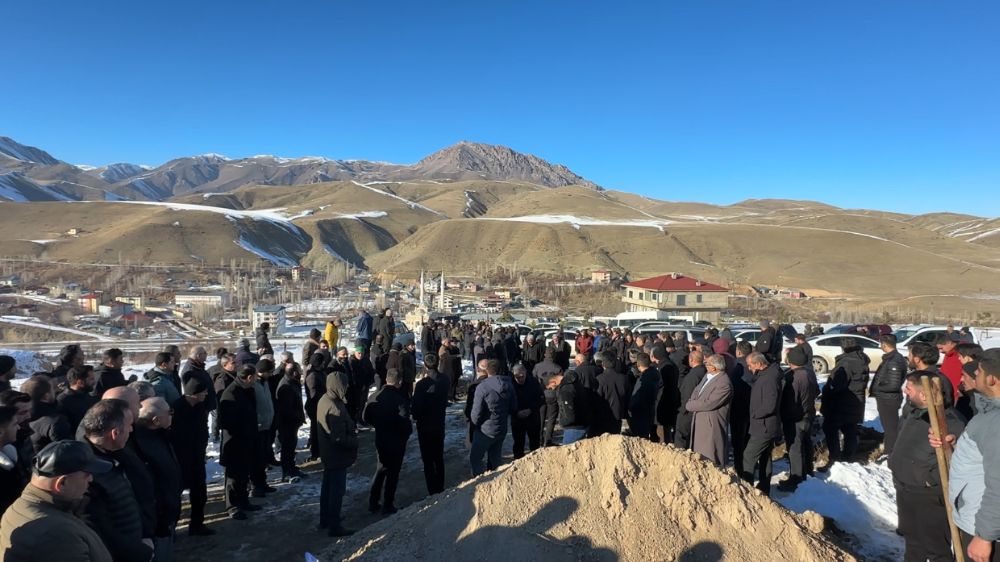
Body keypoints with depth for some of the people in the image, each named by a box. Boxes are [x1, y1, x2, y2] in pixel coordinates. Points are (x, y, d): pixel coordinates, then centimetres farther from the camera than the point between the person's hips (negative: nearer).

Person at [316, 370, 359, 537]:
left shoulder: (324, 399, 0)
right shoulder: (335, 408, -31)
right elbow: (339, 439, -29)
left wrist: (351, 425, -2)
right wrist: (355, 441, -15)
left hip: (327, 453, 10)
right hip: (338, 455, -10)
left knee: (327, 486, 22)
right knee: (337, 490, 4)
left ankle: (325, 520, 38)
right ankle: (334, 526, 15)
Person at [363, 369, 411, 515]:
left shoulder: (375, 396, -5)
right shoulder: (400, 399, -24)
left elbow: (365, 416, 4)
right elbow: (404, 421, -26)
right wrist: (408, 432, -5)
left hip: (380, 439, 6)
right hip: (396, 441, -5)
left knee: (381, 469, 23)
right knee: (393, 473, 10)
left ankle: (373, 502, 27)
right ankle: (387, 506, 18)